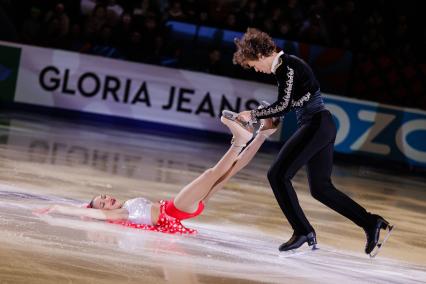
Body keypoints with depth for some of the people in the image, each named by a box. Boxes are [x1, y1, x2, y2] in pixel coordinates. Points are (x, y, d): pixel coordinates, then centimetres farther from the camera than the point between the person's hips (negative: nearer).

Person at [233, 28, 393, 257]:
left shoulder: (287, 66, -12)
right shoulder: (286, 64, 18)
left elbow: (283, 106, -16)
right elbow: (289, 104, 24)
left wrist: (253, 115, -7)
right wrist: (270, 120, 12)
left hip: (316, 125, -10)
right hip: (322, 126, 10)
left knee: (278, 175, -10)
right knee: (320, 188, 10)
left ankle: (303, 231, -9)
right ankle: (371, 223, 10)